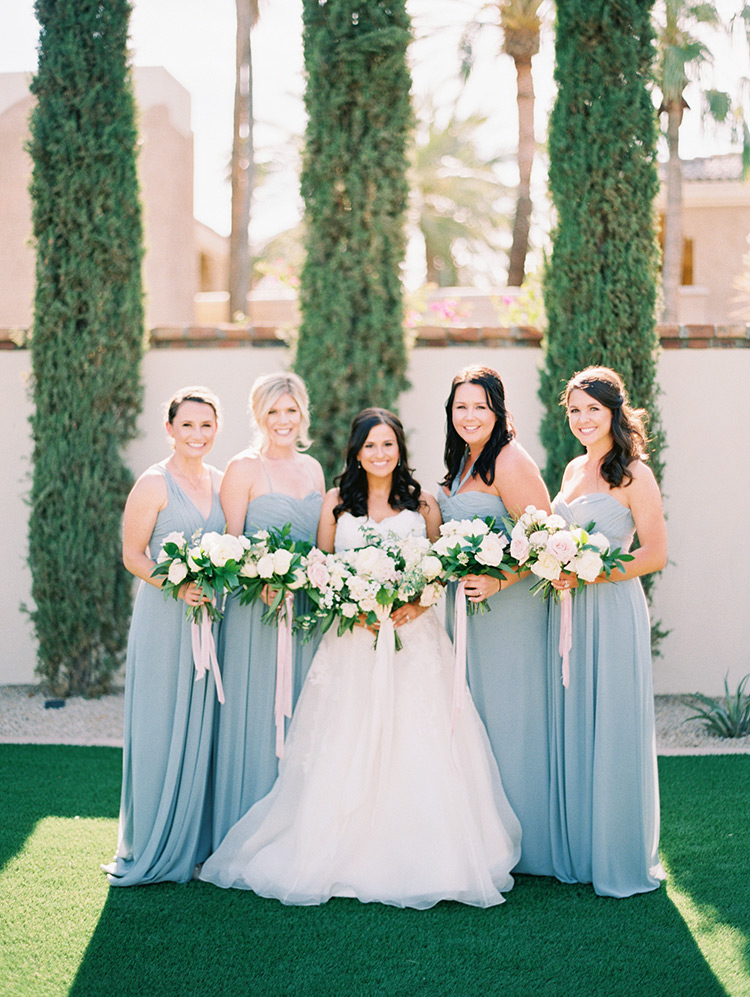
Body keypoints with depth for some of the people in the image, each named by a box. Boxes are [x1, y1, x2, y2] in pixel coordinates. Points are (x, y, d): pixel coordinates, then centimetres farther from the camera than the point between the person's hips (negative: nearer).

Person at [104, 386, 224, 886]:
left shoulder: (221, 482, 11)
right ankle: (153, 848, 9)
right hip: (165, 620, -5)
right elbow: (132, 554, -7)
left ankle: (197, 843, 19)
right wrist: (176, 585, -21)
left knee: (203, 729, 9)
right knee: (160, 729, -2)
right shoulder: (154, 484, -6)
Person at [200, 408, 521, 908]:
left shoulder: (423, 504, 8)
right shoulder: (336, 502, 9)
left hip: (414, 640, 0)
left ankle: (415, 861, 2)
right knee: (347, 750, -4)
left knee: (416, 749, -6)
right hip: (352, 641, 0)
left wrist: (416, 604, -9)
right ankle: (347, 854, 3)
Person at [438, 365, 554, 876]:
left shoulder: (509, 462, -15)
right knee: (474, 712, 11)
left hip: (508, 604, -9)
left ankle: (522, 841, 10)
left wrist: (497, 582, -24)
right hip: (466, 601, 9)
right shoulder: (464, 461, 13)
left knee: (507, 712, -2)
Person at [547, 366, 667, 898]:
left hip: (613, 611, -7)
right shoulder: (574, 470, 15)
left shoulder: (634, 475, -7)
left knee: (612, 731, -1)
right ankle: (575, 853, 20)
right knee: (570, 730, 9)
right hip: (569, 611, 7)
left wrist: (588, 575, -17)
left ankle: (622, 859, 12)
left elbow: (655, 556, -11)